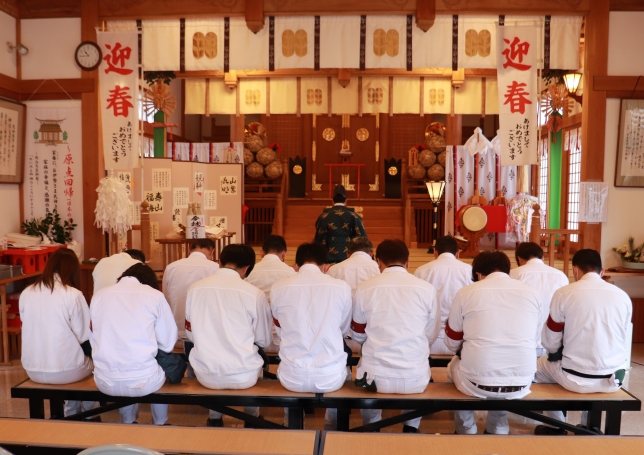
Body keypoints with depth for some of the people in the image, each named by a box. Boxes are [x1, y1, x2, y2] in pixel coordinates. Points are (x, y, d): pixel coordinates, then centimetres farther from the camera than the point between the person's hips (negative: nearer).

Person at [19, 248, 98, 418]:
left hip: (33, 371, 5)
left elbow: (32, 330, 12)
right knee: (94, 361, 27)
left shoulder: (26, 294, 0)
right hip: (64, 370, -5)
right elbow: (84, 338, -10)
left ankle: (72, 415, 41)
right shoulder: (73, 295, -15)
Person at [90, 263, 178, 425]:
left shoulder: (99, 295, 6)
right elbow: (168, 344, 1)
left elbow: (93, 340, 13)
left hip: (104, 381, 3)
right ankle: (160, 425, 44)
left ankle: (128, 423, 50)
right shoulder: (154, 295, -2)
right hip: (142, 380, -3)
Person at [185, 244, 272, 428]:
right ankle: (252, 419, 43)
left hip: (205, 375, 2)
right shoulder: (254, 293, -12)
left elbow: (191, 334, 7)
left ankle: (214, 418, 43)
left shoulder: (195, 288, -4)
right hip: (243, 376, -2)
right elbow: (264, 341, -1)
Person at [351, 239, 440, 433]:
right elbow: (432, 336, 8)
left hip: (376, 376, 0)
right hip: (415, 378, 1)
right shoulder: (427, 289, -4)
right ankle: (411, 428, 37)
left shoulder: (364, 288, -4)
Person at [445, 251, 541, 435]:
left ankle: (466, 432, 39)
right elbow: (534, 340, 17)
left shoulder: (466, 292, -2)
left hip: (476, 383, -3)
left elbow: (452, 343, 8)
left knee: (455, 364, 31)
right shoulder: (531, 292, 4)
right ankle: (498, 431, 43)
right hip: (521, 385, 3)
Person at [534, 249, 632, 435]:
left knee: (542, 364, 26)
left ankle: (555, 427, 36)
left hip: (576, 379, -4)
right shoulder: (623, 296, 0)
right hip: (614, 379, 4)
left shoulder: (564, 293, -10)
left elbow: (550, 343, -4)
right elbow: (621, 340, 14)